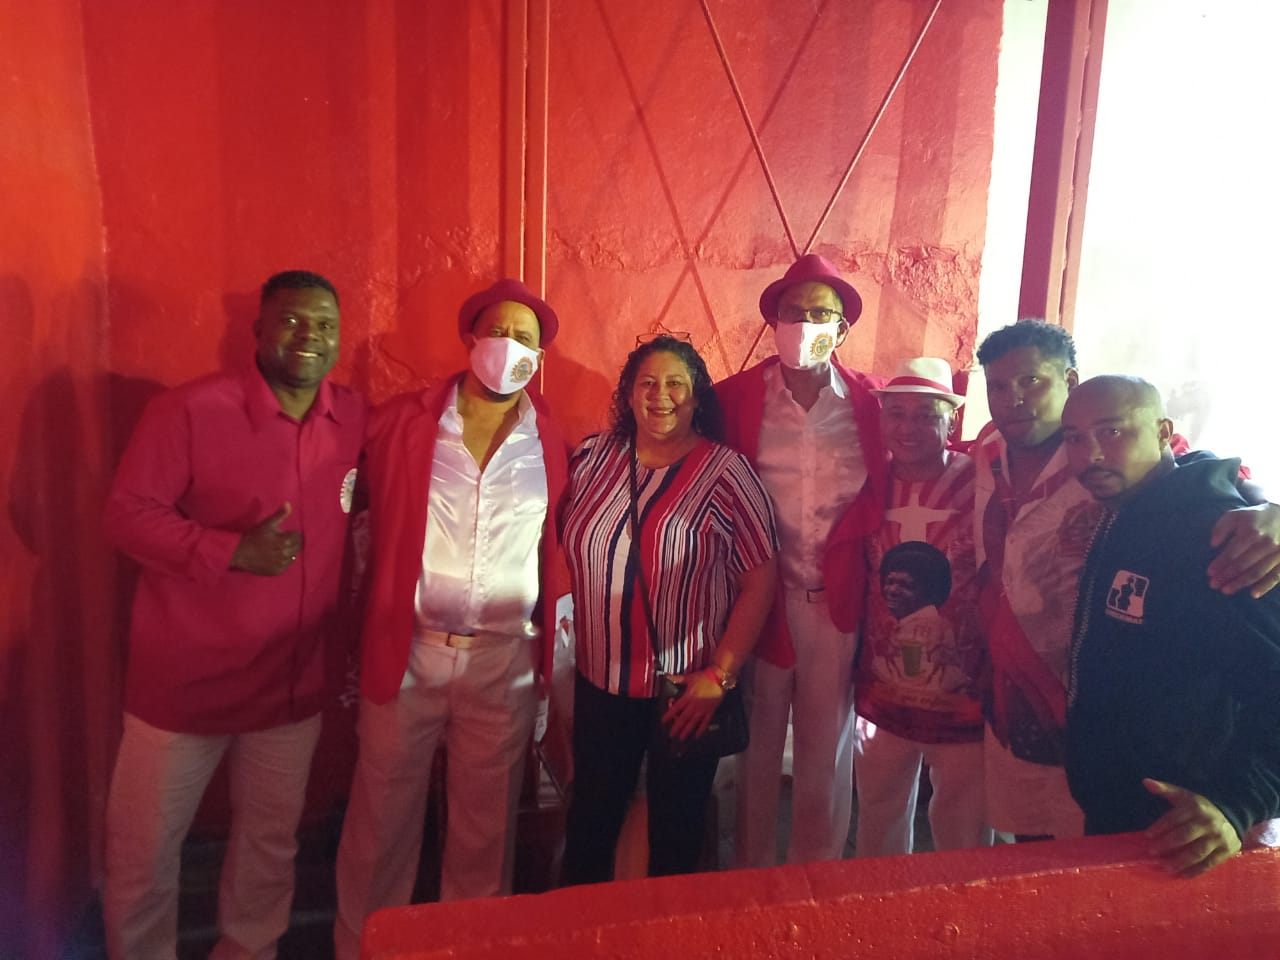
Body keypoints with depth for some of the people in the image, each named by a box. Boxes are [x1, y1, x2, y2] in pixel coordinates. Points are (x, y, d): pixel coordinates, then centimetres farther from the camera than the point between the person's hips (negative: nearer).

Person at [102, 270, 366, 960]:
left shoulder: (356, 419, -1)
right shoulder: (189, 409, -14)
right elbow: (126, 514, -13)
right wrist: (234, 551, -25)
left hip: (296, 682, 4)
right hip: (184, 678, -3)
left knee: (271, 843, 21)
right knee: (143, 849, 13)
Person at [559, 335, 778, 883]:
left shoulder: (725, 473, -10)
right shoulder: (593, 458, 1)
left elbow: (761, 579, -12)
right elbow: (563, 549, 9)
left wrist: (720, 674, -15)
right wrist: (565, 624, -1)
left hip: (688, 693, -3)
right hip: (600, 684, 3)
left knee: (676, 835, 16)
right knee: (589, 825, 19)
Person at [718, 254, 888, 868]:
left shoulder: (869, 402, 2)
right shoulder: (737, 396, -2)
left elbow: (880, 496, 3)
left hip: (839, 594, 1)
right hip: (761, 591, -1)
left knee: (827, 741, 13)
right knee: (759, 737, 12)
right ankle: (752, 875, 31)